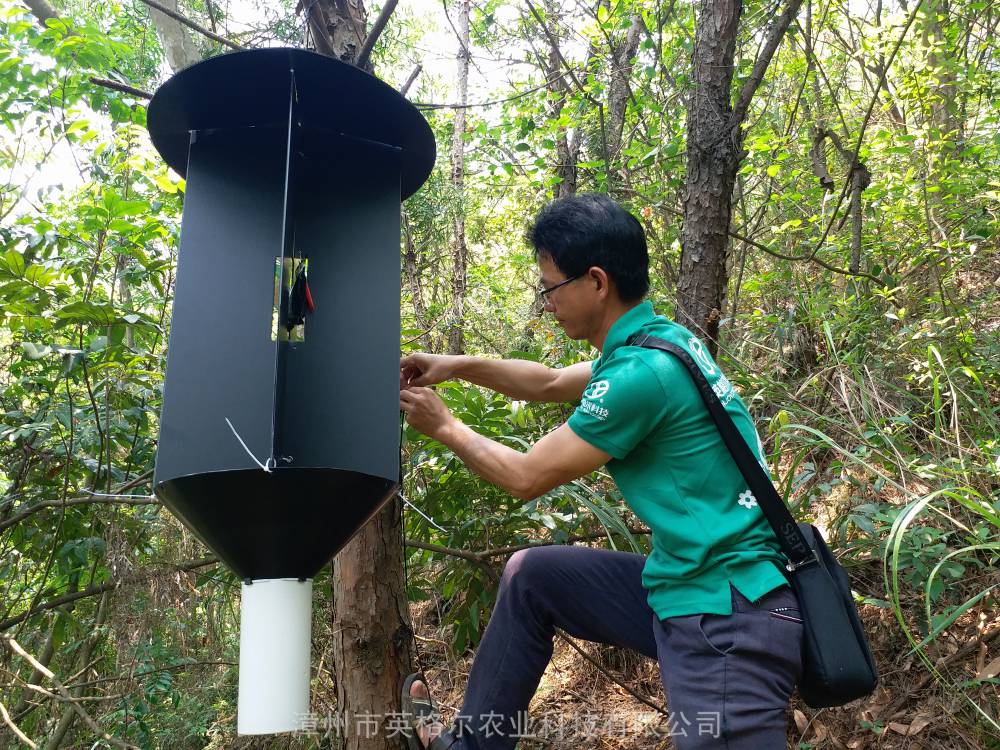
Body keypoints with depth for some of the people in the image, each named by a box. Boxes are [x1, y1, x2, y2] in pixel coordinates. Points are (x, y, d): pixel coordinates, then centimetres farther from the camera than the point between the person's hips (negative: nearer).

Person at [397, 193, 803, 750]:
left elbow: (527, 477, -10)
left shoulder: (641, 372, -23)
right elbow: (550, 383, 25)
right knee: (531, 575, 15)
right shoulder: (659, 339, 6)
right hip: (685, 588, 10)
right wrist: (459, 366, 16)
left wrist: (445, 426, 5)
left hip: (727, 615, -10)